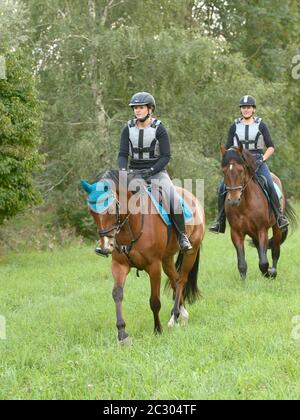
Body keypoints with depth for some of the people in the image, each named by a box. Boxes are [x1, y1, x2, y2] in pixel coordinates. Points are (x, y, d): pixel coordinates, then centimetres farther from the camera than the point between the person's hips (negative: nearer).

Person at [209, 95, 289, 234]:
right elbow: (228, 148, 15)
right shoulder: (234, 127, 11)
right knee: (223, 187, -15)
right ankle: (220, 220, -6)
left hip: (257, 161, -2)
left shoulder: (261, 125, 6)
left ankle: (279, 216, -15)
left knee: (269, 185, -25)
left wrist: (263, 159, -9)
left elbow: (271, 147, 6)